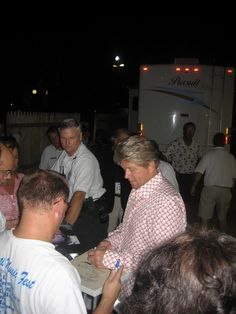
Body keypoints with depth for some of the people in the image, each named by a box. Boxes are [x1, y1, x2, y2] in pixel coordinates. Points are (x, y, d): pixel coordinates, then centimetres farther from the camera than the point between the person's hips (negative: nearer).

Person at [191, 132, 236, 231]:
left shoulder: (208, 155, -4)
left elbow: (199, 173, -8)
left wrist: (194, 186, 2)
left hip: (210, 188, -3)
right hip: (226, 190, 3)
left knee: (205, 217, 5)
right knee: (223, 218, 17)